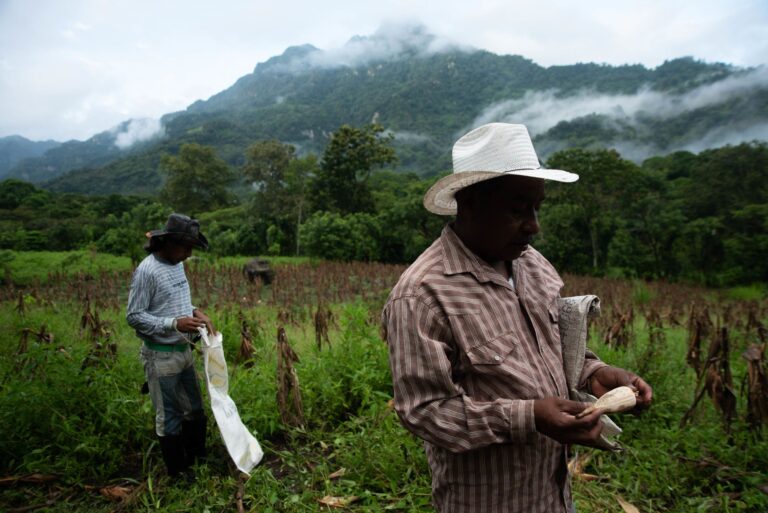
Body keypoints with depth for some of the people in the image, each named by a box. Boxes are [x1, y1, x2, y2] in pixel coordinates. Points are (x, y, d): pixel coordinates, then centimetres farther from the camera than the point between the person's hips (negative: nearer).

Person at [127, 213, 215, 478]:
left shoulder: (177, 265, 5)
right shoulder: (146, 270, -20)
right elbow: (134, 316, -18)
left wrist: (195, 311, -2)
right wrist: (175, 324, -27)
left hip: (184, 351, 8)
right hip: (161, 357, -8)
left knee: (195, 410, 19)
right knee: (169, 417, 8)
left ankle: (198, 460, 36)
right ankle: (177, 471, 25)